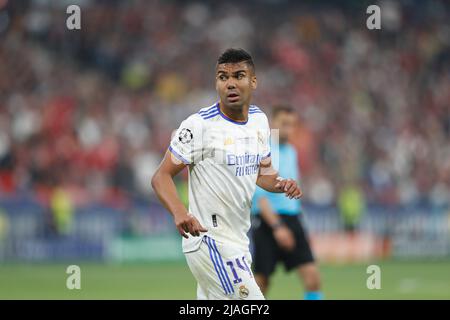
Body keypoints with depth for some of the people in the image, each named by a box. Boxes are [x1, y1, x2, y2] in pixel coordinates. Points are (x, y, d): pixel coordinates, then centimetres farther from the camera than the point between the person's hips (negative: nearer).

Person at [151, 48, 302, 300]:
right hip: (209, 239, -8)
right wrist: (179, 212, -33)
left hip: (239, 240, 8)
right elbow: (161, 176, -14)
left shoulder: (260, 119, 9)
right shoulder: (200, 125, -14)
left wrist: (281, 184, -3)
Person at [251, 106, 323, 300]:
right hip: (267, 222, -6)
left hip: (291, 220, 6)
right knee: (261, 282, -1)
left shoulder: (291, 152, 14)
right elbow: (260, 195, -15)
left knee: (312, 276, -9)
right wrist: (277, 226, -23)